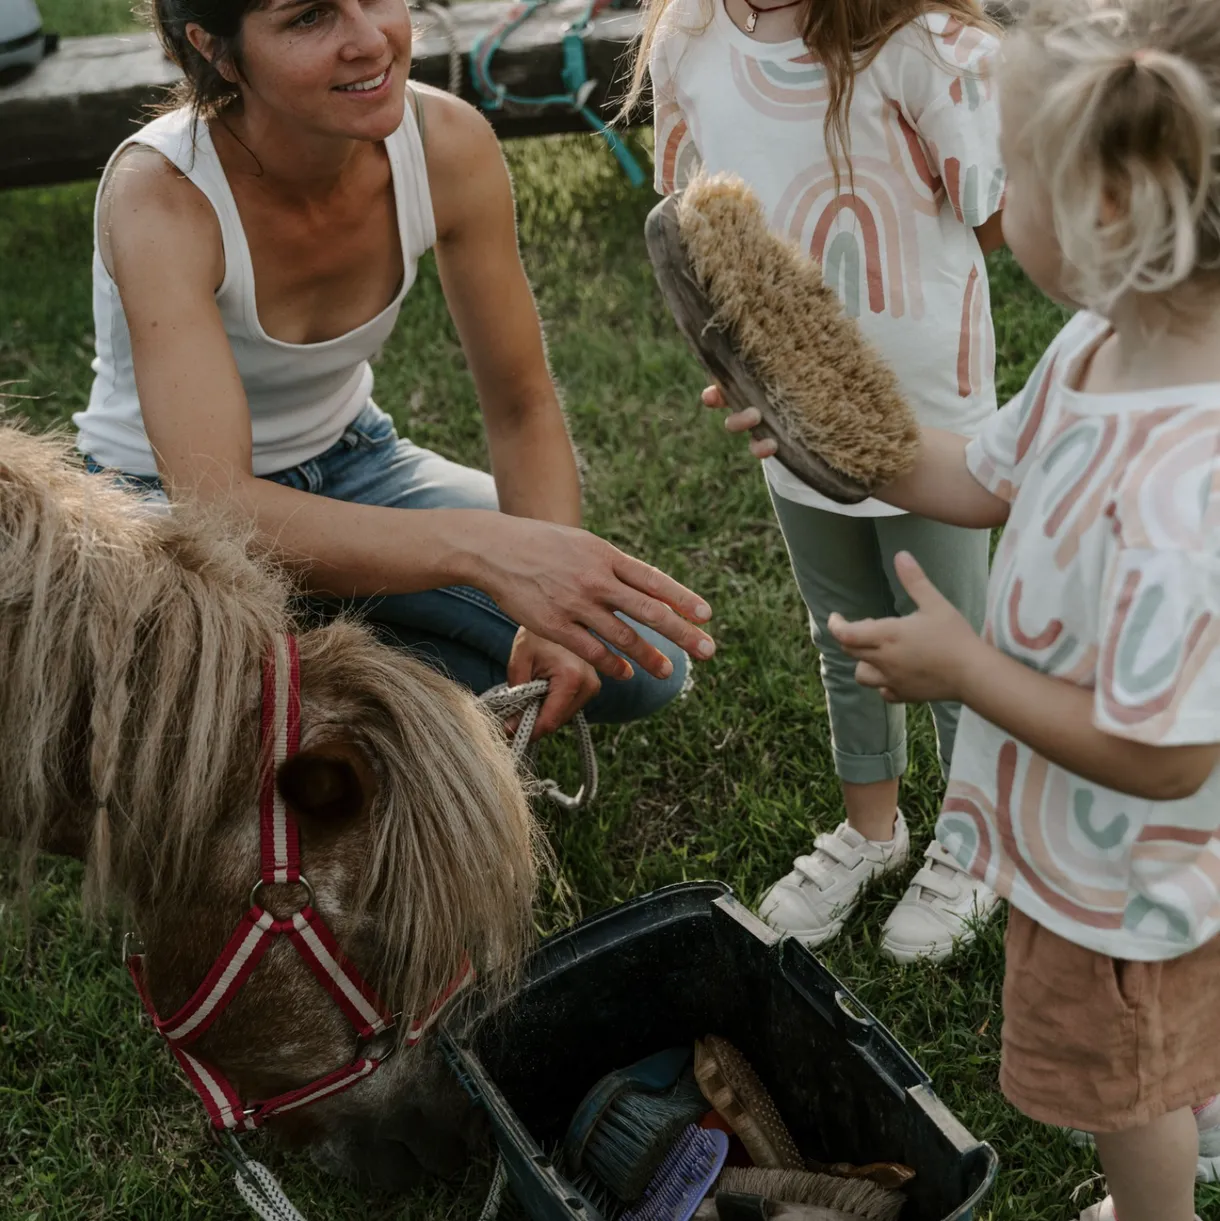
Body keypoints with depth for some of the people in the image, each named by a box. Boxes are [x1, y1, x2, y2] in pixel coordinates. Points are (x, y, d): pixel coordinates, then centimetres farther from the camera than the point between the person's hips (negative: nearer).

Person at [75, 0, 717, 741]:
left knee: (644, 659, -12)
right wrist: (479, 545, -54)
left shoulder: (448, 144, -18)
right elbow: (213, 507, -41)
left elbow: (525, 411, -9)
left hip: (350, 466, 4)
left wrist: (556, 599, -26)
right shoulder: (160, 193, -30)